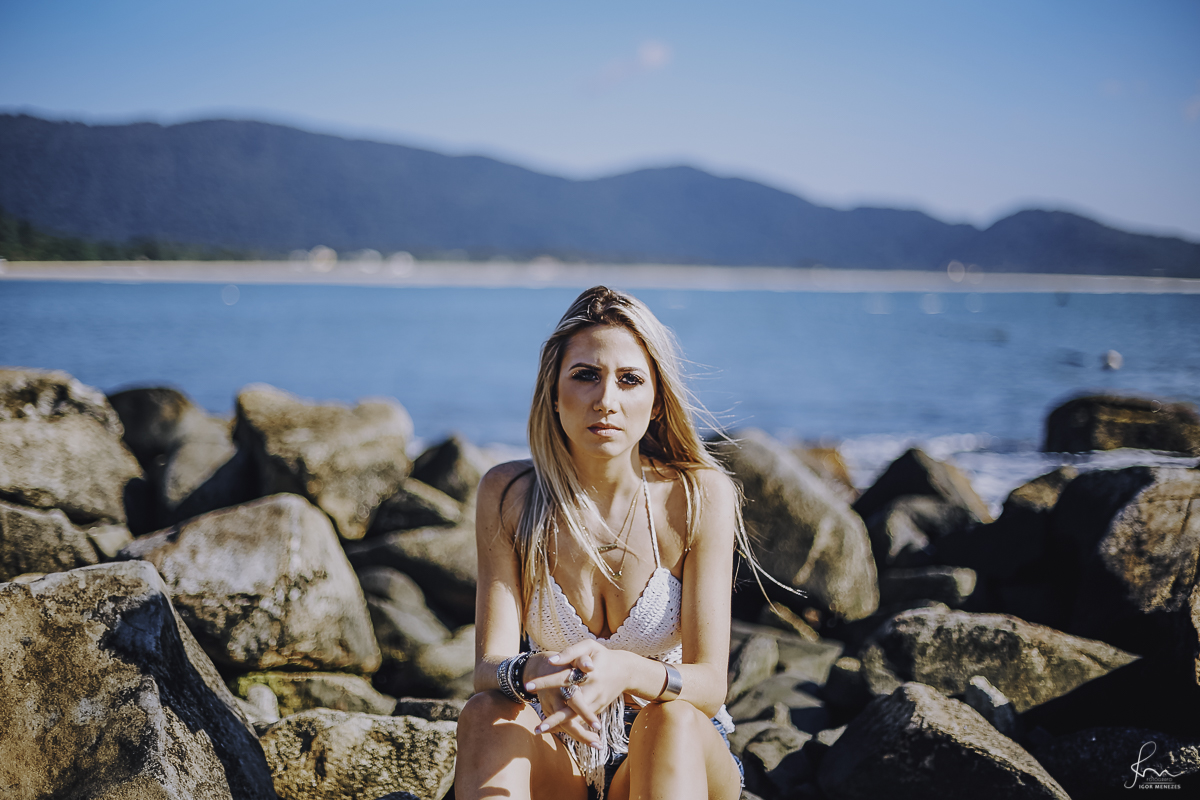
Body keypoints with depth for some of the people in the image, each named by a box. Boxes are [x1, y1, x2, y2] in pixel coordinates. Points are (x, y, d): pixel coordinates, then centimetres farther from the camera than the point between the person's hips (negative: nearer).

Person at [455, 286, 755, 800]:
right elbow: (487, 666, -14)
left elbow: (709, 685, -17)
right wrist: (533, 673, -40)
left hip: (681, 758, -1)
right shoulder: (508, 495, -9)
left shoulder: (701, 497, -13)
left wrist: (626, 671, -40)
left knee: (671, 720, -35)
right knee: (485, 714, -31)